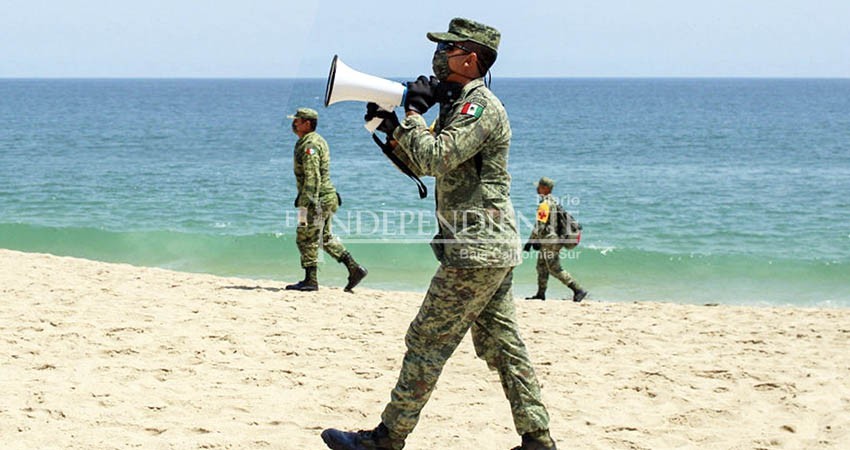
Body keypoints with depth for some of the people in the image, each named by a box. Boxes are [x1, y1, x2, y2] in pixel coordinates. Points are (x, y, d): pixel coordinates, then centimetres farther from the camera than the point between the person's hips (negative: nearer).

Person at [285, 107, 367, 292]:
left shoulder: (309, 145, -17)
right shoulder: (317, 141, 15)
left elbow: (311, 178, -25)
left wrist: (303, 206, -27)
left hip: (317, 200, -10)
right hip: (327, 198, 10)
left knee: (306, 239, -2)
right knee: (326, 237, 17)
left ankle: (310, 281, 3)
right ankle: (354, 268, 14)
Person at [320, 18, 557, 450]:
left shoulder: (481, 105, -14)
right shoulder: (459, 105, 18)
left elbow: (435, 158, -25)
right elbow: (421, 164, 22)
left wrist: (414, 113, -11)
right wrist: (389, 125, 8)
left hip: (477, 252, -10)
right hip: (491, 251, 10)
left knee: (427, 342, -4)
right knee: (502, 346, 10)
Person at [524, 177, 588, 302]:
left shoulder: (545, 204, -18)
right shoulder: (554, 201, 14)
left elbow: (539, 226, -23)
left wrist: (530, 241, -18)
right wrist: (537, 240, 23)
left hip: (550, 242, -10)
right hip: (554, 239, 10)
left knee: (555, 270, -7)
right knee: (541, 267, 16)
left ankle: (579, 290, -10)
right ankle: (540, 294, 20)